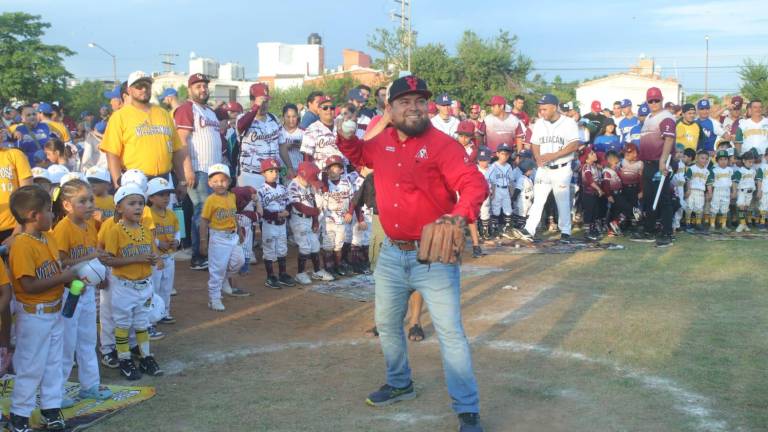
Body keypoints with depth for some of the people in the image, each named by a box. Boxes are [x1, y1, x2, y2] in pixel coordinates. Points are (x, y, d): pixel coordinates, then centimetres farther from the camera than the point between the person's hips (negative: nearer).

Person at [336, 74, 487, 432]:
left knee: (450, 332, -5)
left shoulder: (442, 145, -16)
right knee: (387, 324, 21)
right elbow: (359, 155, 27)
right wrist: (347, 138, 6)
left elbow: (475, 184, -27)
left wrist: (461, 214, -46)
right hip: (391, 254, 7)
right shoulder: (382, 143, 4)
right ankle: (399, 384, 44)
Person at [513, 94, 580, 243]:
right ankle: (528, 231, -7)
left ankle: (565, 232, 13)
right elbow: (535, 144, 13)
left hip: (562, 169, -4)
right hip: (543, 168, 4)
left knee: (563, 202, 3)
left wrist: (553, 155, -20)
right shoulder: (539, 124, 9)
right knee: (537, 201, -2)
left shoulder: (568, 123, -6)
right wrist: (538, 158, -8)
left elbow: (574, 145, -13)